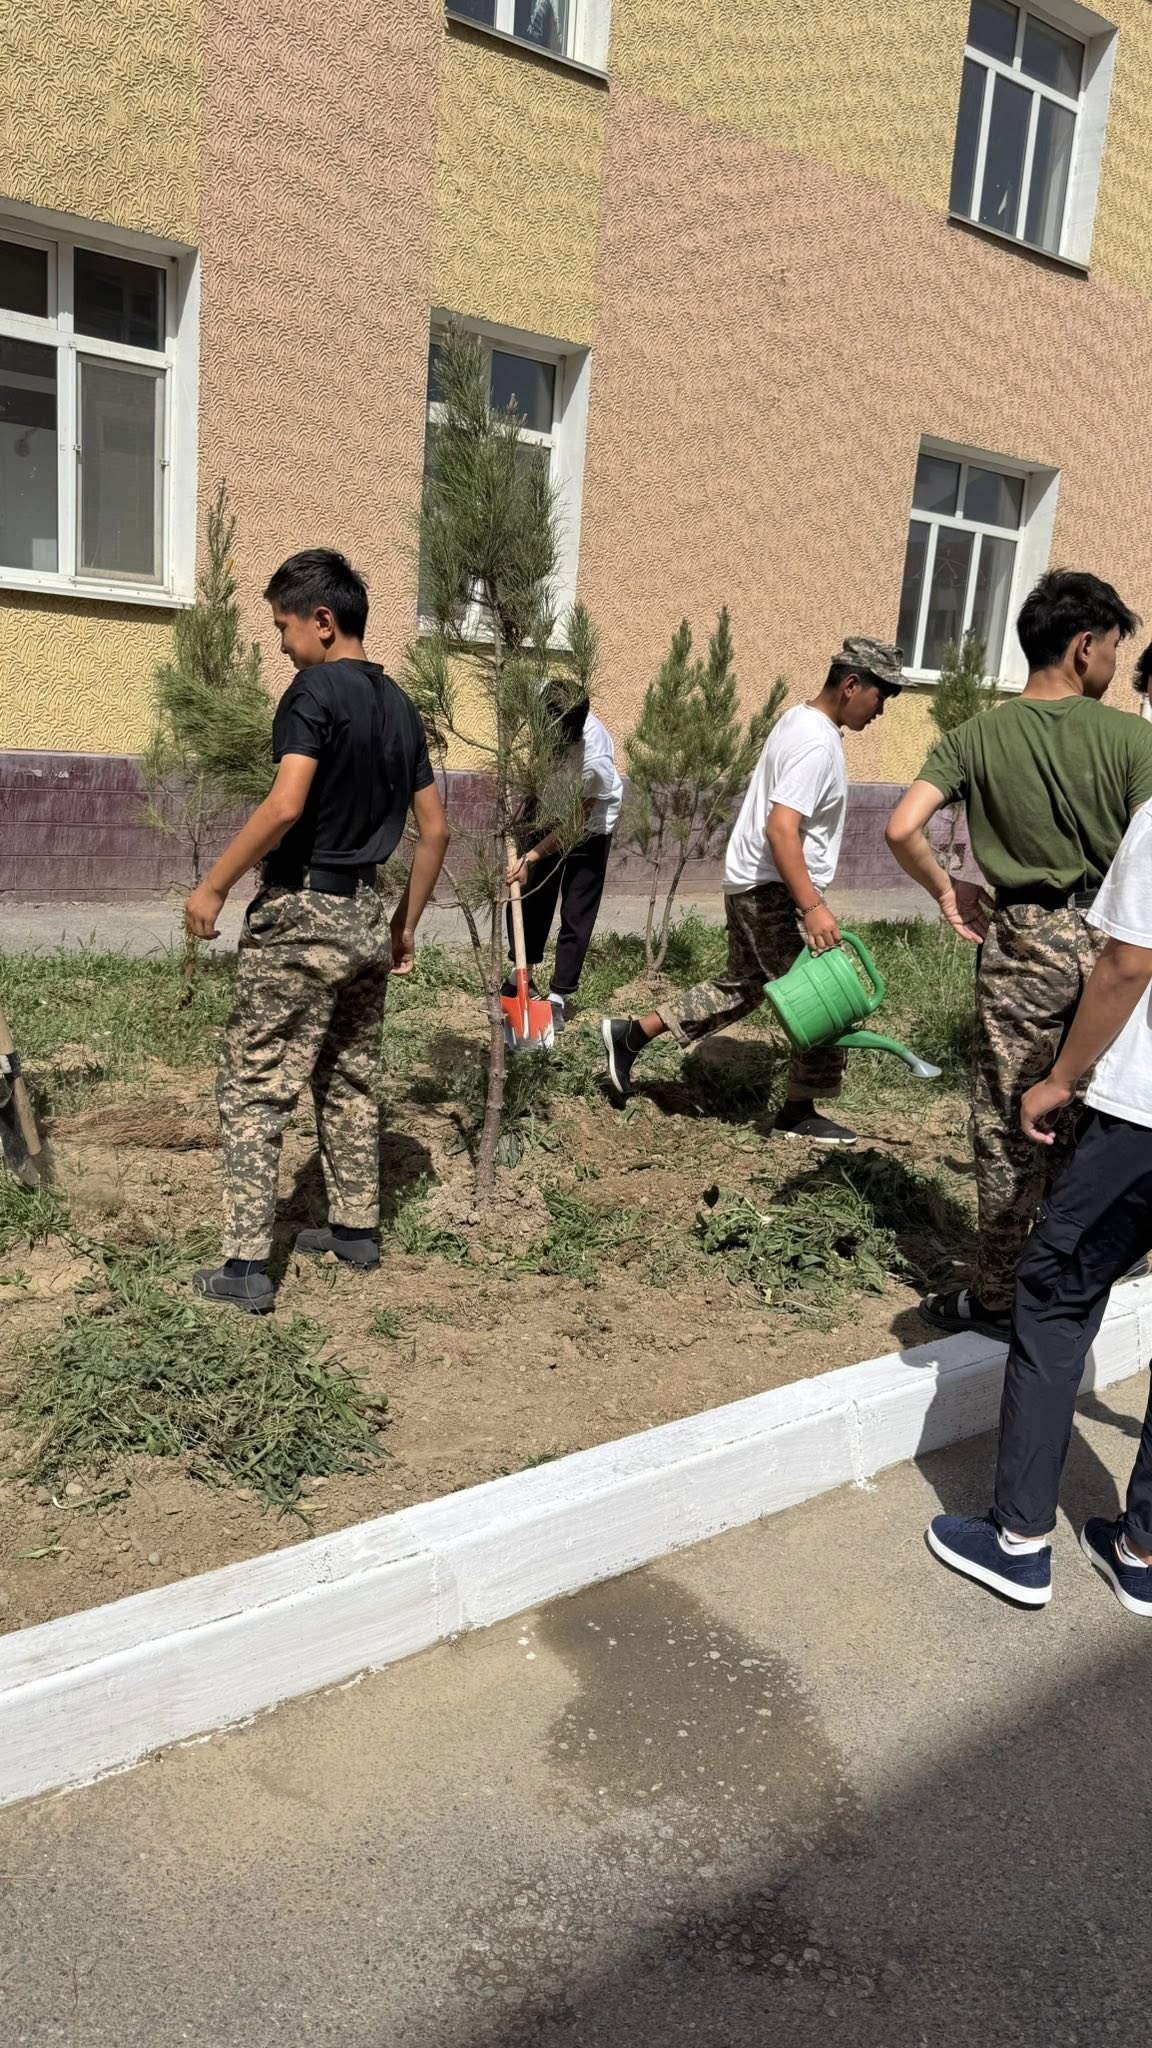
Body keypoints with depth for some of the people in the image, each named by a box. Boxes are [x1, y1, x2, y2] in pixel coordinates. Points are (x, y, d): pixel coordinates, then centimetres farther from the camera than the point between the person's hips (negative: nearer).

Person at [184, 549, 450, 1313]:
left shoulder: (315, 690, -13)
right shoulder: (399, 705, 11)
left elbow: (286, 805, -26)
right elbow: (436, 830, 12)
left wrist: (213, 887, -17)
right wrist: (407, 926, 19)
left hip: (301, 914, -8)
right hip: (365, 915, 8)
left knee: (254, 1089, -1)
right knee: (350, 1082, 18)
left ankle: (248, 1267, -1)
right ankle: (357, 1229, 29)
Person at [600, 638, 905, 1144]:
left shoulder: (801, 719, 12)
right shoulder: (817, 744, -20)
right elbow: (781, 829, -29)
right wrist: (812, 907, -31)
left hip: (752, 885, 10)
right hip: (773, 892, -10)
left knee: (741, 986, 21)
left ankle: (631, 1034, 24)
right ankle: (801, 1112, 14)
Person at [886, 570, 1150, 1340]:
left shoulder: (977, 737, -3)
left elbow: (902, 829, -14)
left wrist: (946, 891, 3)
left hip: (1024, 941, 0)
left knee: (1010, 1128, 8)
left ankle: (999, 1299, 17)